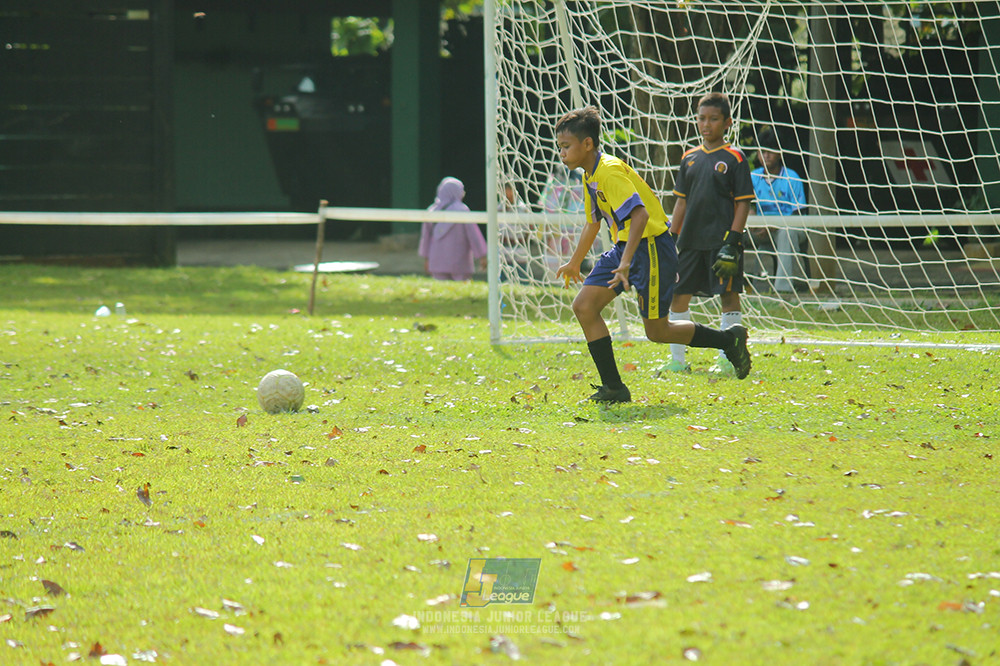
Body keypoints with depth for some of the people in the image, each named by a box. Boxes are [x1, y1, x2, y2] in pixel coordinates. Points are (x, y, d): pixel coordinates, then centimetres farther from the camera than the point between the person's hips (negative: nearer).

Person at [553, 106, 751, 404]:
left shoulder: (609, 172, -20)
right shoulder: (590, 177, 11)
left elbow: (640, 214, -32)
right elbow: (592, 222, 28)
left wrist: (626, 263, -38)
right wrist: (575, 263, 37)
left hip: (650, 247, -10)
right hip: (623, 247, 10)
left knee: (657, 331, -2)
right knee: (584, 306, -4)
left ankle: (729, 340, 18)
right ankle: (613, 387, -2)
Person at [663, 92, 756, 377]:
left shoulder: (734, 158, -4)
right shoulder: (690, 158, 11)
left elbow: (743, 203, -6)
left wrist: (732, 241, -14)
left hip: (721, 240, -6)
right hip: (690, 241, 6)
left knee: (728, 295, -4)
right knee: (677, 295, 6)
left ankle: (729, 361, 2)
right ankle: (678, 361, 14)